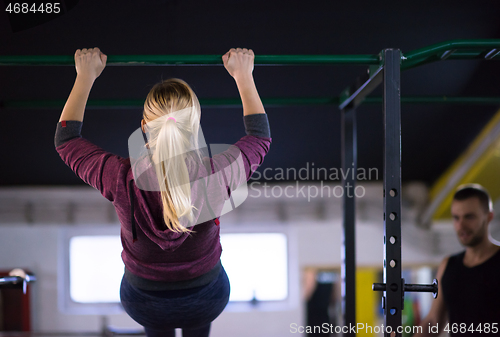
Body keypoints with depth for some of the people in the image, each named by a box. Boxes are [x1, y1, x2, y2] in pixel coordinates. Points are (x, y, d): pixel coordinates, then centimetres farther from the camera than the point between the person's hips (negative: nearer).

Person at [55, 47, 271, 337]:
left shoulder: (121, 179, -34)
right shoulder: (217, 176, -33)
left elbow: (66, 138, -12)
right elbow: (260, 136, -9)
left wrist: (86, 76, -5)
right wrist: (243, 75, -2)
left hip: (143, 299, 0)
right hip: (207, 297, 0)